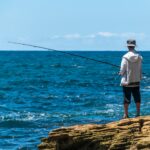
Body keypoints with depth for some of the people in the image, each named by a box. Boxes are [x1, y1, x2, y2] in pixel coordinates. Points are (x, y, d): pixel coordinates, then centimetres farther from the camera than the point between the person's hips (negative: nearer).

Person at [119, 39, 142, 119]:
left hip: (127, 81, -3)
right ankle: (138, 113, 12)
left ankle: (126, 114, 5)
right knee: (137, 98, 10)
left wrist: (121, 73, 11)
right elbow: (140, 69, 3)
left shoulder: (125, 57, -13)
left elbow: (122, 70, -11)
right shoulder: (139, 57, -2)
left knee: (126, 99, 3)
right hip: (136, 81, 3)